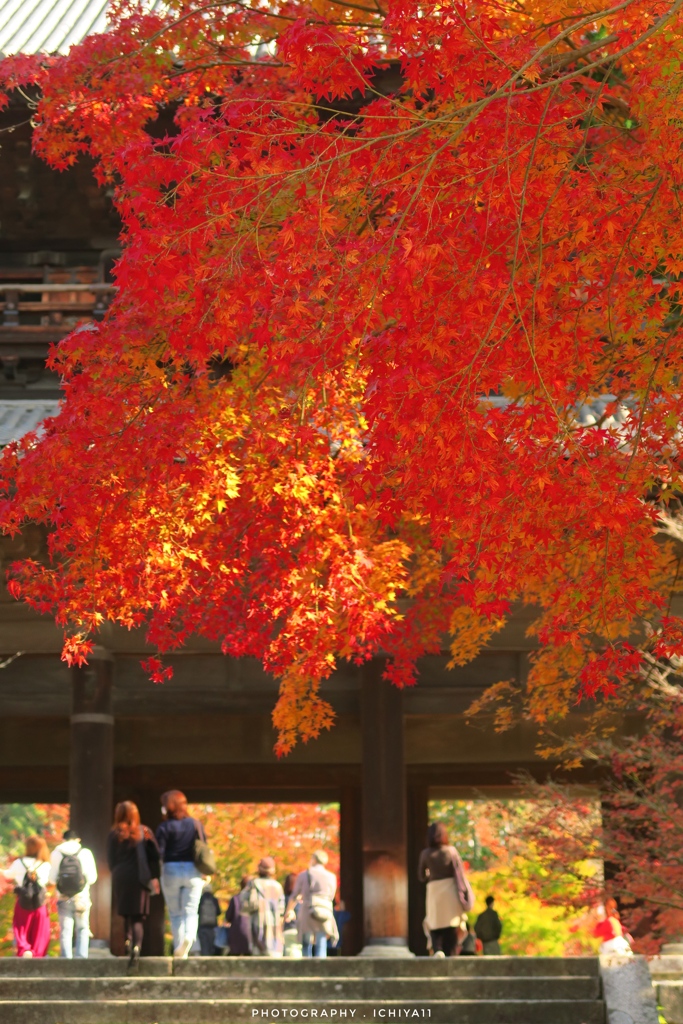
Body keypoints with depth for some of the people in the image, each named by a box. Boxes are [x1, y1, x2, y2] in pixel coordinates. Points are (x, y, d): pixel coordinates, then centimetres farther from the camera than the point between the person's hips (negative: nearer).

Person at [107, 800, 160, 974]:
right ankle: (136, 948, -22)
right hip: (140, 878, -1)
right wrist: (154, 877, 4)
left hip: (120, 879, 1)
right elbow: (154, 856, -1)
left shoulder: (114, 835, 3)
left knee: (126, 914, 17)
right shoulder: (145, 832, 2)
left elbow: (111, 861, 5)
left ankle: (129, 942, 10)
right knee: (138, 917, -4)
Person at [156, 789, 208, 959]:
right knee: (191, 911, 3)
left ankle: (179, 948, 6)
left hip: (171, 870, -2)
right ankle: (189, 936, -26)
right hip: (193, 870, 2)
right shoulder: (195, 824, 5)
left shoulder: (164, 827, -6)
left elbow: (159, 853, -12)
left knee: (175, 913, 10)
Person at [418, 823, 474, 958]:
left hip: (433, 890, 0)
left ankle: (437, 949, -16)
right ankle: (449, 954, 3)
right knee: (451, 925, 6)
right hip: (450, 889, 0)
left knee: (434, 924, 8)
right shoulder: (451, 851, -4)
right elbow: (459, 872, -5)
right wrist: (465, 892, 0)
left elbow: (421, 876, 6)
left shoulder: (425, 854, -2)